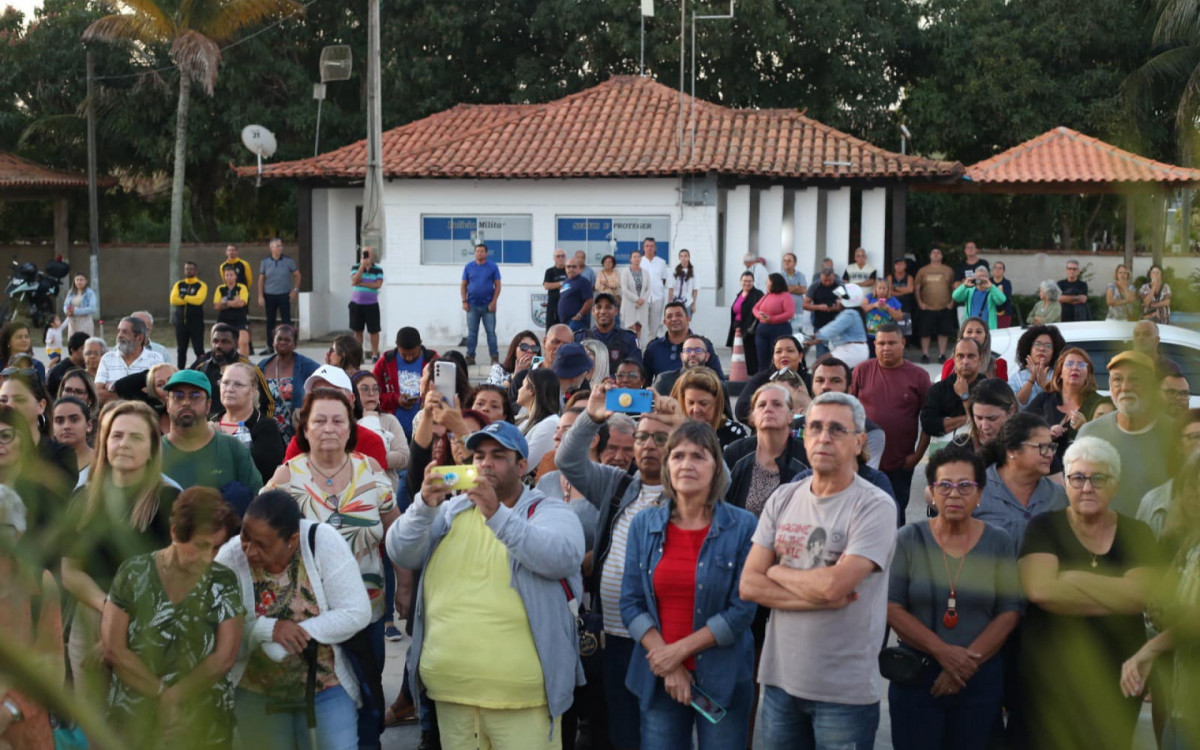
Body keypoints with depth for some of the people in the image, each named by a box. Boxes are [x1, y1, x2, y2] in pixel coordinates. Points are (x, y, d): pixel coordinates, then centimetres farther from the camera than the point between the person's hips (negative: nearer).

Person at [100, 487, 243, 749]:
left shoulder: (224, 583, -4)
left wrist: (172, 697, -12)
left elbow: (224, 658, -8)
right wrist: (163, 694, -10)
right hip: (133, 717, 0)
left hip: (204, 722, 0)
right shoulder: (134, 573, -5)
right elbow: (113, 648, -8)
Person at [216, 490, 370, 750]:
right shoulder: (230, 557, -16)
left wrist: (297, 632, -26)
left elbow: (357, 613, -19)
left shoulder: (322, 541, -19)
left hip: (327, 682, -1)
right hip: (257, 692, 1)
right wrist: (268, 629, -31)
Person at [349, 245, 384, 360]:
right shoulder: (355, 267, 3)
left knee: (374, 330, -1)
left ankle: (375, 354, 6)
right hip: (356, 303, 1)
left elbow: (378, 284, -11)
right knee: (357, 330, 7)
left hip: (371, 304, -1)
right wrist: (362, 265, -19)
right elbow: (355, 280, -14)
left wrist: (361, 284, -13)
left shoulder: (378, 269, 1)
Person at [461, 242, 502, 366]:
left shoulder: (493, 267, 2)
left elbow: (497, 285, 0)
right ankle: (470, 356, 10)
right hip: (472, 305, 2)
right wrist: (464, 301, -1)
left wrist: (494, 302, -9)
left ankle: (495, 357, 4)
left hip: (488, 306, -2)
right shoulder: (468, 267, 7)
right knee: (472, 332, 5)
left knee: (491, 332, 0)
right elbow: (463, 285, 9)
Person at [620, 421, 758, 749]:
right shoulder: (644, 525, 4)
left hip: (723, 680, -2)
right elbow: (630, 603, 1)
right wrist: (668, 667, -9)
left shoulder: (742, 526, -5)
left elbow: (742, 611, -9)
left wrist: (680, 650, -12)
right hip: (657, 679, 2)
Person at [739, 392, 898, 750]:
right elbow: (749, 585, -1)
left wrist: (777, 571, -5)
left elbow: (834, 584, -23)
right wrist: (820, 598, -13)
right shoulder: (783, 499, 5)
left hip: (844, 692, -5)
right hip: (780, 679, 5)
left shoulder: (875, 506, -11)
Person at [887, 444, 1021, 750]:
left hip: (981, 678, 1)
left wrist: (968, 662, -13)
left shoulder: (999, 543, 2)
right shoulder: (908, 539, -1)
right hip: (915, 675, -1)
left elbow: (1009, 612, -3)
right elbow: (892, 607, -8)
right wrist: (943, 651, -17)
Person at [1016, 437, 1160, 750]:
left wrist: (1071, 579, -14)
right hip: (1050, 676, -2)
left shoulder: (1136, 534, 4)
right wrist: (1116, 596, -14)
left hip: (1118, 677, 3)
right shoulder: (1045, 528, -4)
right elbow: (1039, 589, -21)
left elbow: (1140, 594, -13)